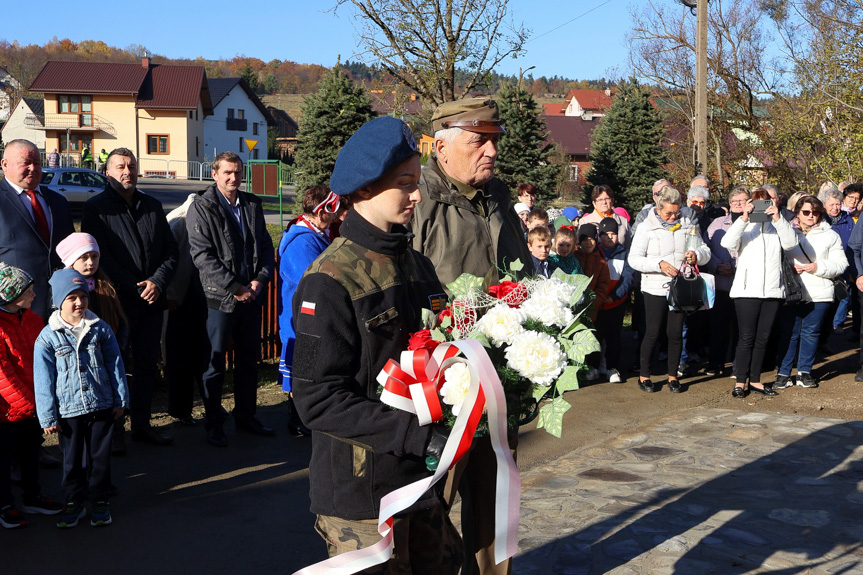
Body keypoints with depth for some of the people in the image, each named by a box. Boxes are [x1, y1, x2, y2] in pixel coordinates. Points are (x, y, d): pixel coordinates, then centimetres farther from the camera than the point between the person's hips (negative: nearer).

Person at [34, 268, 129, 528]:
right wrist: (48, 417, -4)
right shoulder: (48, 337, -6)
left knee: (101, 455, 10)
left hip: (102, 406, 1)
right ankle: (74, 501, 27)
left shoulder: (100, 329, 0)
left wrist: (121, 399, 6)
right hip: (68, 410, -1)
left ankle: (100, 500, 24)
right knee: (72, 458, 10)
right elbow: (44, 380, -3)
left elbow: (115, 366, 6)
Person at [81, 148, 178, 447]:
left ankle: (142, 424, 23)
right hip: (116, 301, -5)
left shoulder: (153, 206, 12)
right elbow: (100, 256, -10)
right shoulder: (95, 208, -3)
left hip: (152, 300, 5)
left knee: (147, 364, 11)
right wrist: (136, 289, -13)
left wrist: (158, 282, -8)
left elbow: (170, 249, 10)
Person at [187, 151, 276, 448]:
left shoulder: (252, 205, 10)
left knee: (249, 360, 14)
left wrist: (261, 279, -6)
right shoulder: (201, 209, -7)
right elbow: (202, 256, -14)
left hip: (252, 295, 5)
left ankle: (246, 416, 28)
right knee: (215, 363, 5)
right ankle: (214, 423, 16)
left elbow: (266, 245, 11)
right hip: (219, 299, -5)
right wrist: (235, 288, -17)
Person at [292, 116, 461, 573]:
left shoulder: (416, 264, 9)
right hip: (360, 492, -7)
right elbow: (319, 400, -20)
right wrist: (416, 435, -25)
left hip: (420, 479, 7)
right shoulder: (330, 281, -16)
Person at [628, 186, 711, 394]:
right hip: (655, 289, -3)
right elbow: (634, 259, -9)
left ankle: (673, 376, 18)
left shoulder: (687, 225, 8)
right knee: (653, 333, -1)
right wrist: (659, 264, -21)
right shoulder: (646, 228, -2)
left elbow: (706, 251, 9)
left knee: (676, 333, 5)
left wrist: (696, 254, -15)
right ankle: (644, 375, 14)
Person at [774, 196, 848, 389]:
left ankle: (804, 371, 17)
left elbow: (841, 263, 4)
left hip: (818, 294, 0)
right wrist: (790, 268, -9)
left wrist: (818, 267, -11)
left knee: (810, 332, 5)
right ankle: (784, 373, 6)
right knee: (789, 333, -1)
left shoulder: (830, 236, 8)